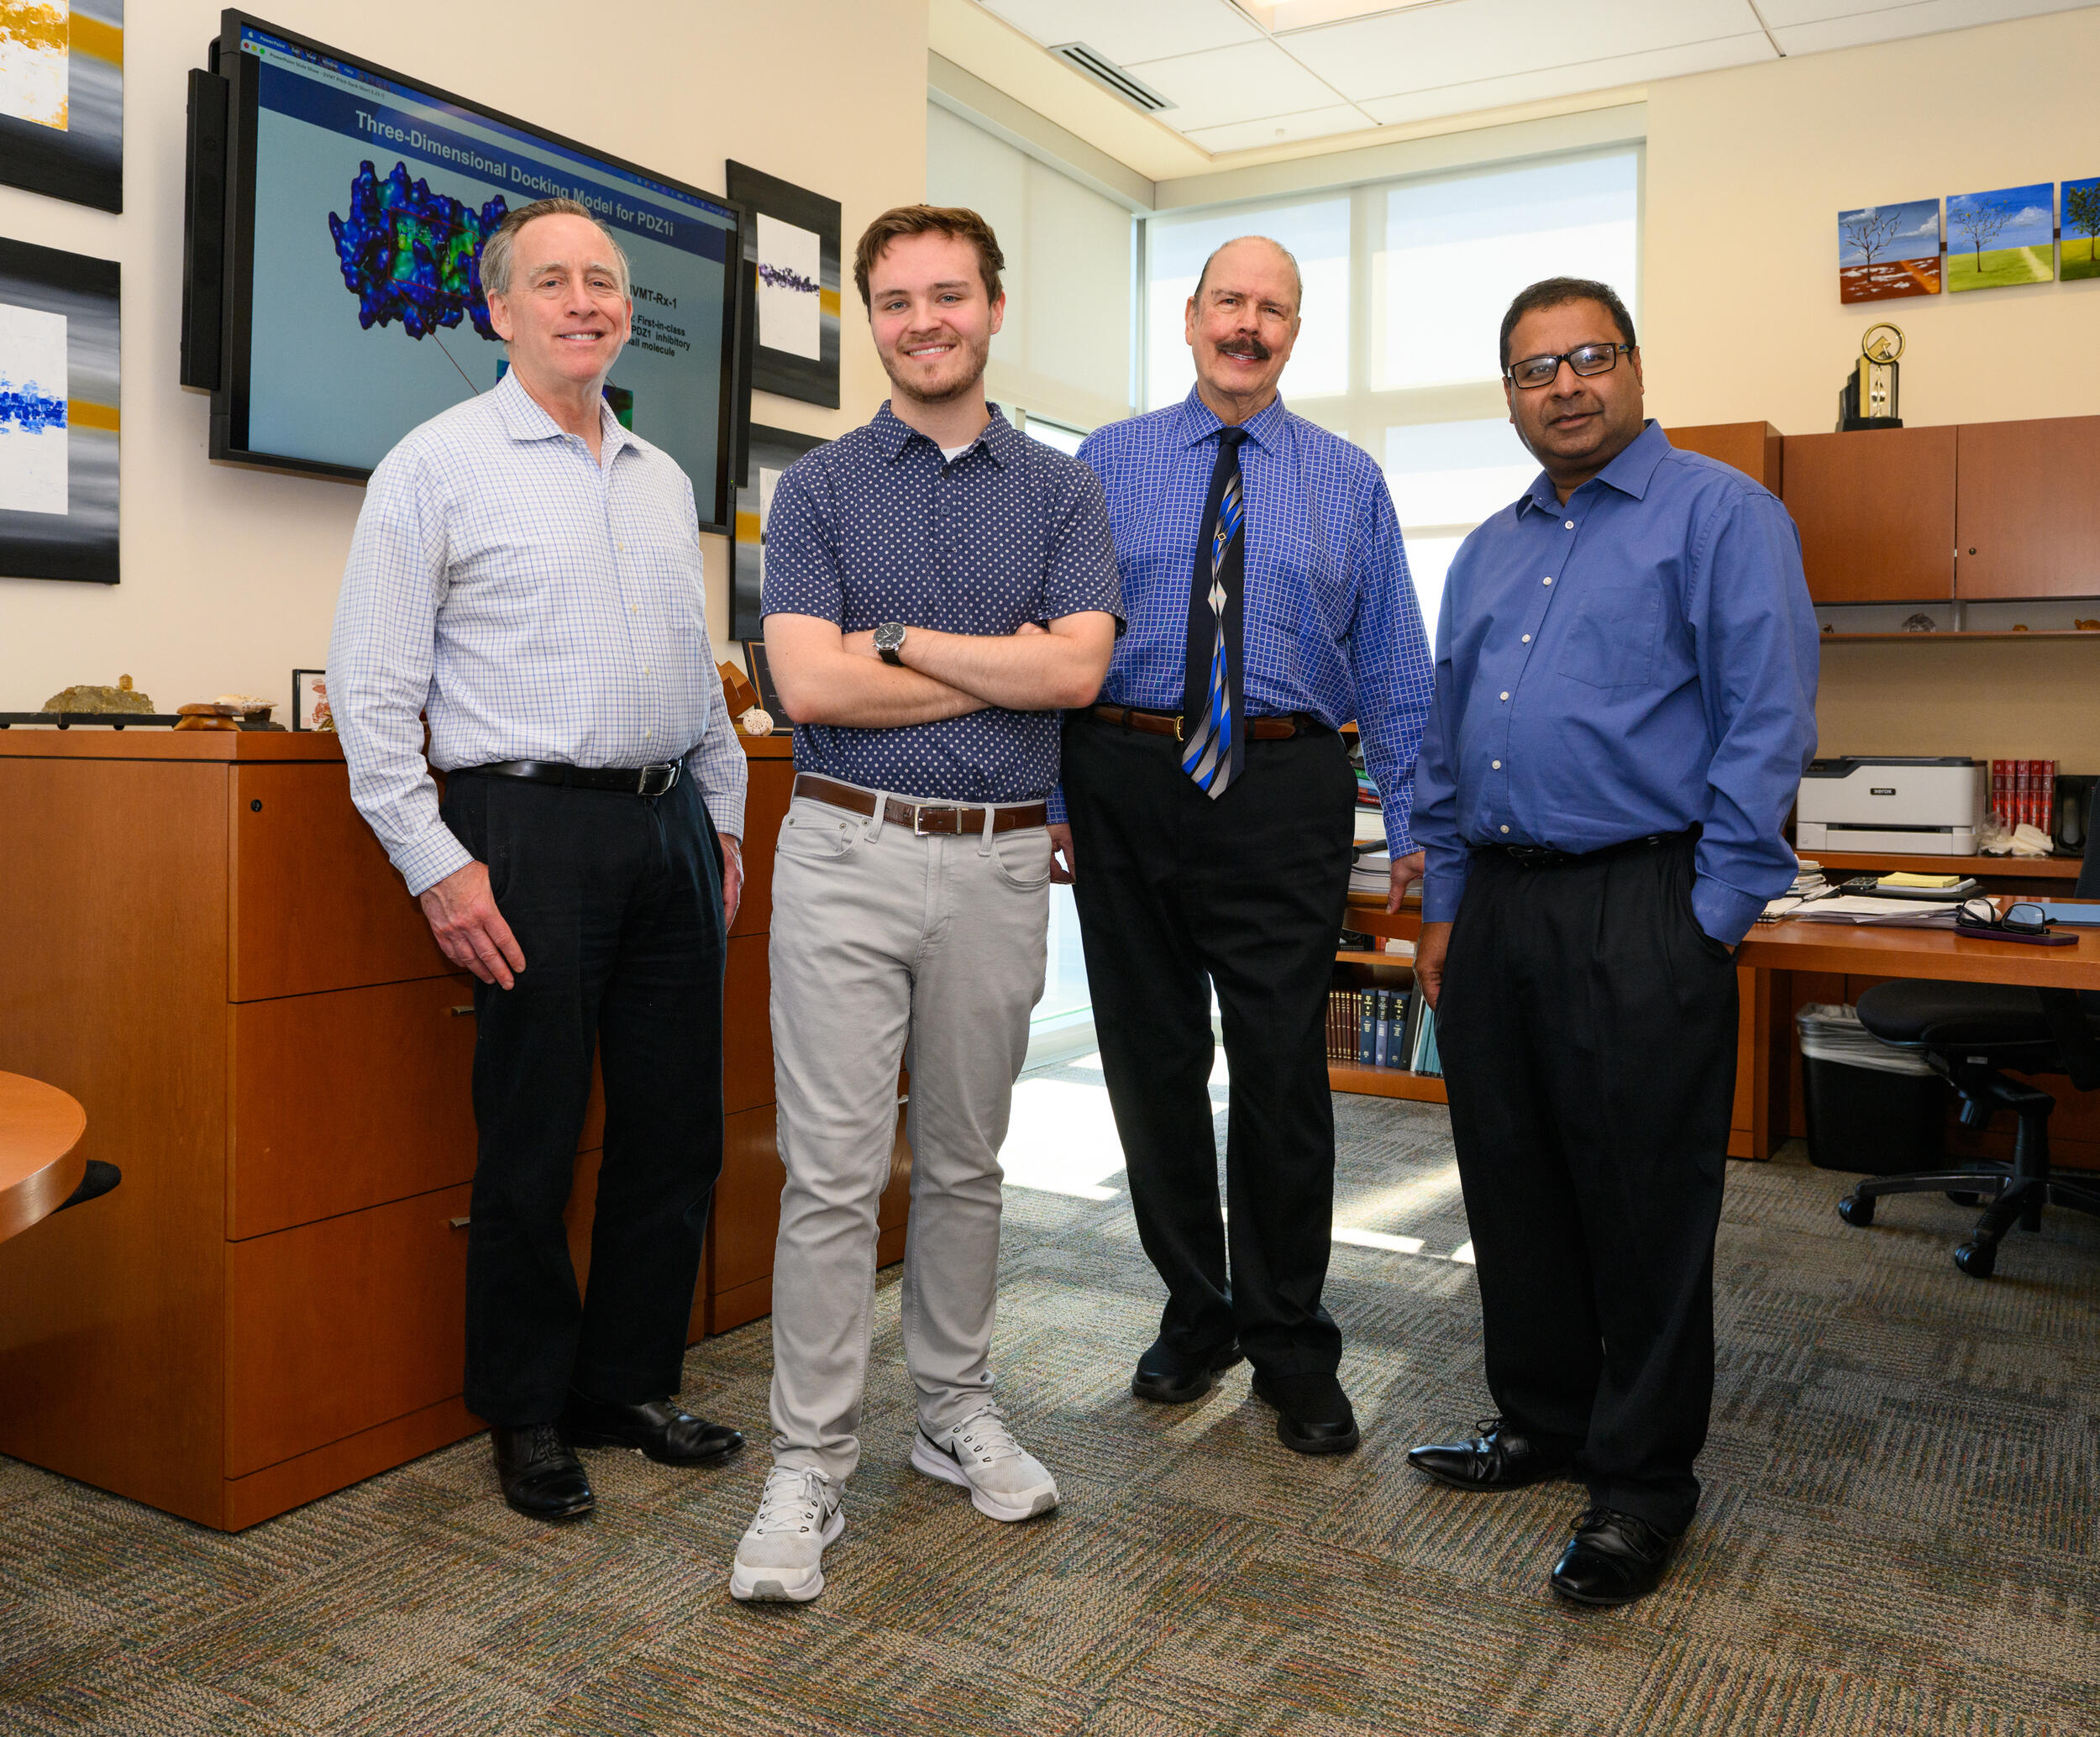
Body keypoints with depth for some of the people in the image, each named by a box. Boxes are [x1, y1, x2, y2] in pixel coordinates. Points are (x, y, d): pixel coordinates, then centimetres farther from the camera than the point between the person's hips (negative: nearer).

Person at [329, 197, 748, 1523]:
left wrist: (727, 823, 15)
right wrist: (439, 865, -12)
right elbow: (373, 690, -6)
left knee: (679, 1128, 9)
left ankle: (631, 1384, 26)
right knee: (533, 1140, 3)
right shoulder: (439, 465, -1)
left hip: (671, 830, 6)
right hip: (532, 828, -6)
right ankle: (529, 1416, 21)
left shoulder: (666, 481, 17)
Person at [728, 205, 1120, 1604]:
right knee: (834, 1172, -1)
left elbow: (1079, 667, -9)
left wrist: (895, 637, -9)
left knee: (966, 1163, 14)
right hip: (848, 855, -1)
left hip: (1000, 866, 2)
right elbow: (811, 681, -11)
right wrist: (1006, 667, -8)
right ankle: (811, 1465, 11)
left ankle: (958, 1411, 30)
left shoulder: (1061, 489, 7)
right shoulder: (817, 488, 4)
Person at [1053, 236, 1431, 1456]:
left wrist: (1414, 825, 0)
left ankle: (1293, 1348, 21)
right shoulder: (1105, 464, 9)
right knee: (1153, 1065, 9)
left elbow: (1395, 663, 7)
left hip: (1284, 795, -1)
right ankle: (1195, 1316, 29)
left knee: (1283, 1073, 3)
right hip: (1126, 787, 1)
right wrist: (1051, 793, -3)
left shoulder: (1350, 481, 9)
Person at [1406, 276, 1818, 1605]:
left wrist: (1711, 919, -14)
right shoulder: (1489, 551, 18)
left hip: (1640, 911, -7)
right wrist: (1445, 906, 14)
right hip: (1497, 910, 7)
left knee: (1645, 1207, 1)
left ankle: (1643, 1480, 17)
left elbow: (1769, 724, -10)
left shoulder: (1720, 515, -3)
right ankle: (1542, 1421, 31)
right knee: (1512, 1186, 14)